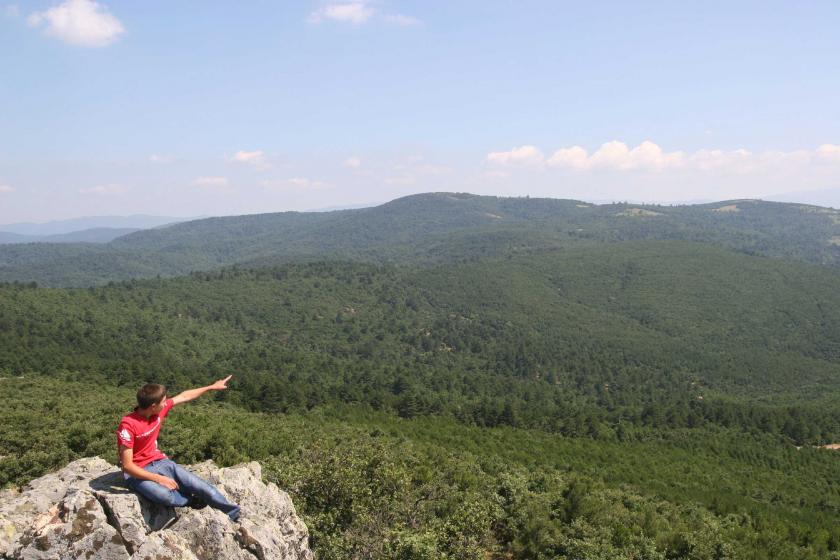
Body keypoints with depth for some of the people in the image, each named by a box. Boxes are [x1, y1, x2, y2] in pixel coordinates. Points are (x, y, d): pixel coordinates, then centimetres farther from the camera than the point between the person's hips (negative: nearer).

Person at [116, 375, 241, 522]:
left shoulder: (158, 410, -5)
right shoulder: (128, 425, -25)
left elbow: (184, 396, 13)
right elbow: (127, 466, -24)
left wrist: (212, 387, 20)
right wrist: (159, 479, -26)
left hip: (159, 462, 6)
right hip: (137, 472, -6)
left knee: (203, 487, -10)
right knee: (164, 495, -37)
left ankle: (236, 516, 4)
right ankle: (190, 500, -4)